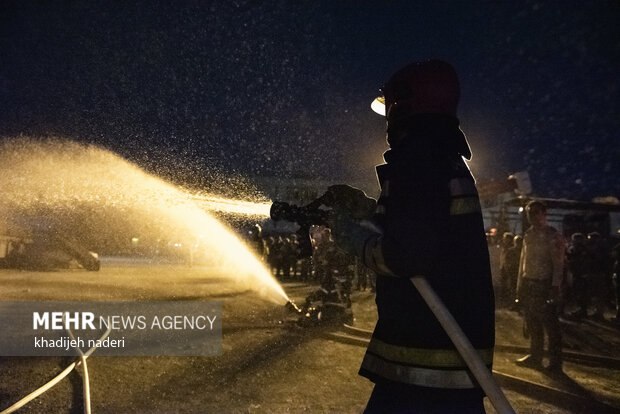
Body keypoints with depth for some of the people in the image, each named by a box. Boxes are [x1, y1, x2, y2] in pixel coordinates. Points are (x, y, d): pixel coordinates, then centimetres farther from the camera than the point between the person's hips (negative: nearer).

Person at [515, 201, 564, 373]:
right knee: (533, 325, 13)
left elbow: (558, 263, -11)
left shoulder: (553, 236, -8)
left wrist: (555, 287, -17)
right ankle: (535, 357, 25)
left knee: (550, 326, 1)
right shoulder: (528, 234, 12)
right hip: (528, 284, 7)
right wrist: (520, 283, 12)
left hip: (544, 285, -6)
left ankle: (555, 363, 11)